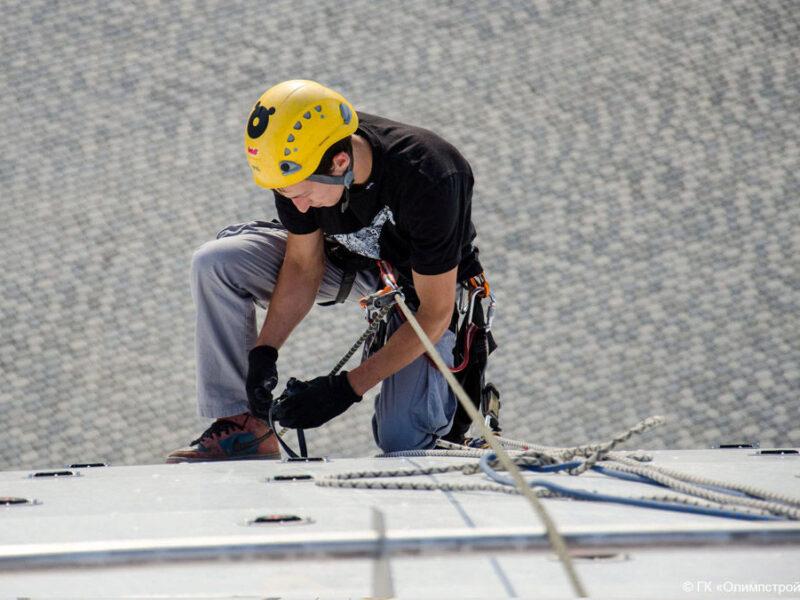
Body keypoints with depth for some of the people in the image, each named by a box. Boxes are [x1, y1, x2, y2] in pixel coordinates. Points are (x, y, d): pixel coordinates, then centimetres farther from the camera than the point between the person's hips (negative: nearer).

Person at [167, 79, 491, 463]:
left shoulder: (428, 183, -40)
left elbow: (434, 315, -30)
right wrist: (264, 352, -22)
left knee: (401, 441, -18)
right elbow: (303, 265, -9)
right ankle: (242, 427, -9)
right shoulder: (297, 163, -25)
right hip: (348, 257, 5)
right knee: (216, 263, -15)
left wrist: (347, 388, -30)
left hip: (422, 283, -5)